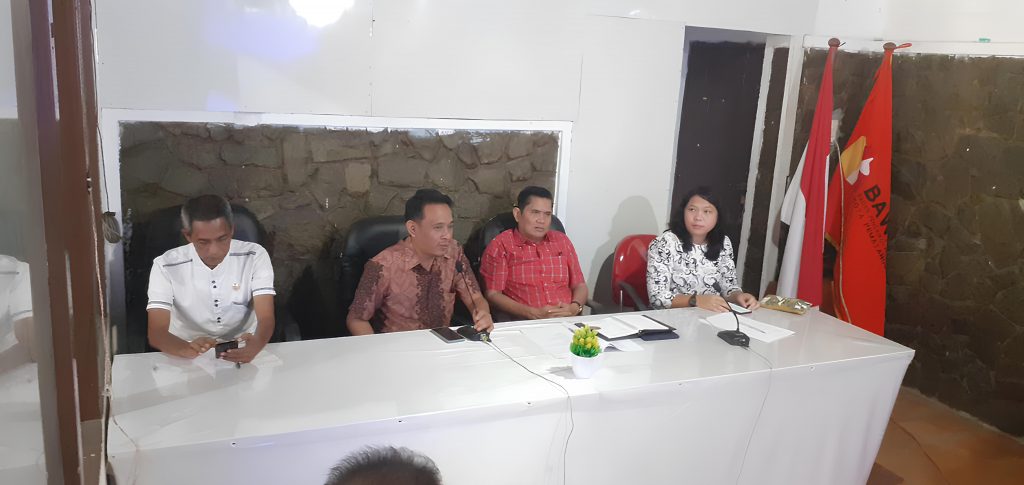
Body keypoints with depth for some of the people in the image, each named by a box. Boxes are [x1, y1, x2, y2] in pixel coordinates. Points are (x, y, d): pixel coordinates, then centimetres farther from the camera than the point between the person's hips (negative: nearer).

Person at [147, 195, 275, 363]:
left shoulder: (255, 256, -9)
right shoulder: (166, 266, -9)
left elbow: (266, 319, -15)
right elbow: (156, 333, -15)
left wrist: (255, 345, -37)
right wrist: (188, 349, -36)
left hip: (245, 352, 0)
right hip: (189, 360, 1)